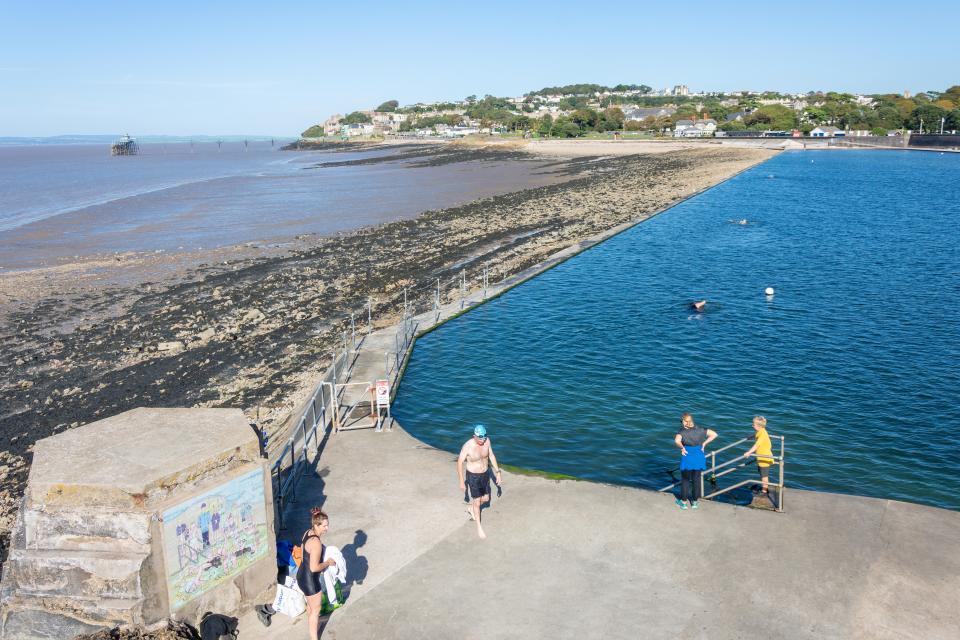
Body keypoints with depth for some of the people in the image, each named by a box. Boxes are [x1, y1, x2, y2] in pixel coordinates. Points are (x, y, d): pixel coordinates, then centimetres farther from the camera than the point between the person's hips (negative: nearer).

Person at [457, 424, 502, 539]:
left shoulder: (487, 441, -15)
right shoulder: (467, 446, -28)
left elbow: (492, 456, 0)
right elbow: (460, 463, -17)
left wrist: (498, 473, 1)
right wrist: (461, 482, -14)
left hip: (485, 474, 5)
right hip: (473, 476, -5)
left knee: (485, 499, 19)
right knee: (477, 502, 6)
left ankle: (471, 509, 50)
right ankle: (479, 527, 28)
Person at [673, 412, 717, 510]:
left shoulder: (682, 431, -11)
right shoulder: (699, 430, 2)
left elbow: (677, 441, -32)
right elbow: (714, 434, 1)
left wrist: (682, 448, -14)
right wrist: (704, 443, 2)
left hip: (687, 456, -3)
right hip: (699, 457, 4)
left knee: (685, 479, 13)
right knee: (696, 479, 16)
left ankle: (683, 501, 22)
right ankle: (695, 501, 25)